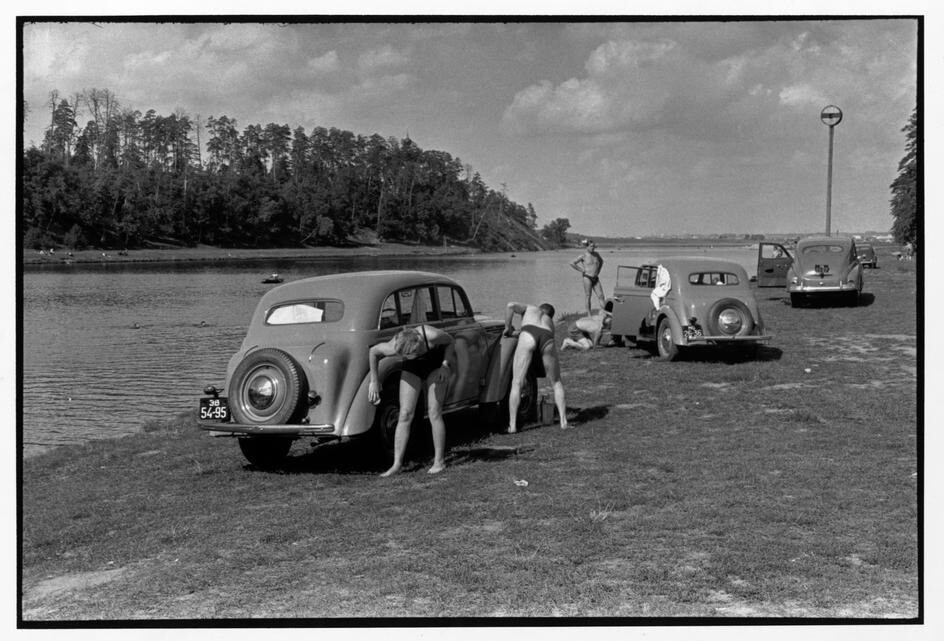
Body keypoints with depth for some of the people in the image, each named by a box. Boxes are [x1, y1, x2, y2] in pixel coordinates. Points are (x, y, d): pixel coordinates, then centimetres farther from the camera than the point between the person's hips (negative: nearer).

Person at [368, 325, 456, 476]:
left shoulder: (432, 336, -39)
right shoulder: (393, 347, -33)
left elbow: (450, 341, -15)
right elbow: (374, 351, -11)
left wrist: (445, 365, -27)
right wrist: (373, 381, -8)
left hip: (436, 364, -2)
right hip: (412, 368, 2)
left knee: (434, 412, -11)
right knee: (405, 415, -8)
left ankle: (439, 461, 0)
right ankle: (397, 464, -6)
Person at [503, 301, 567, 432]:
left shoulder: (530, 308, 37)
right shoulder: (550, 322, 44)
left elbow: (511, 306, 19)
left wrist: (508, 328, 28)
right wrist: (517, 333, 47)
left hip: (528, 336, -2)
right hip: (547, 340, 3)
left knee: (516, 383, 3)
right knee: (557, 383, 22)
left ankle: (512, 425, -2)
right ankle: (563, 421, 14)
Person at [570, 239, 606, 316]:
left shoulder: (596, 254, 10)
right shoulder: (583, 256, -6)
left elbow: (601, 261, 31)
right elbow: (572, 263, -10)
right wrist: (581, 270, -8)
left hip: (596, 278, 5)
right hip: (587, 278, -5)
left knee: (601, 296, -1)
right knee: (588, 297, 0)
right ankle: (589, 315, 7)